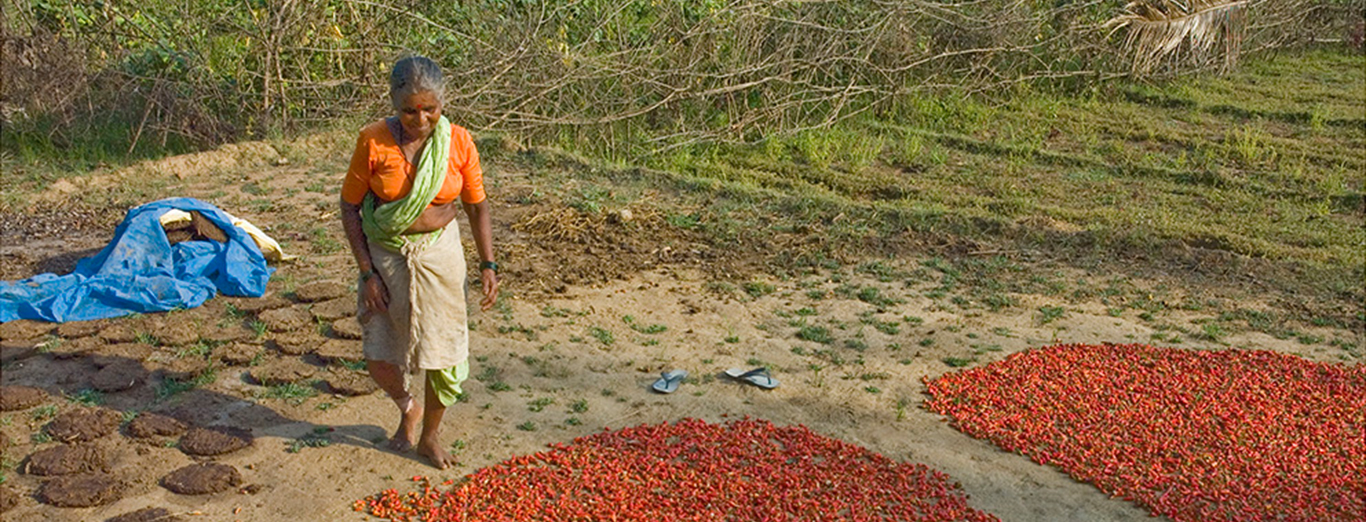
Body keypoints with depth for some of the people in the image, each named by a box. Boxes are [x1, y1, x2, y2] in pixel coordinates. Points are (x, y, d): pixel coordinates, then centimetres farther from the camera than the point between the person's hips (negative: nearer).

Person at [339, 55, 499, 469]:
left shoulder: (458, 143, -9)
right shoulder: (374, 141, -12)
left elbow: (477, 205, 2)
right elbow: (350, 206, -5)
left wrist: (488, 265, -4)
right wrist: (367, 272, -10)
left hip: (439, 255, 1)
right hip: (385, 256, 0)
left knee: (445, 356, 5)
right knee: (380, 360, 1)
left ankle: (430, 435, 31)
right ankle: (408, 408, 36)